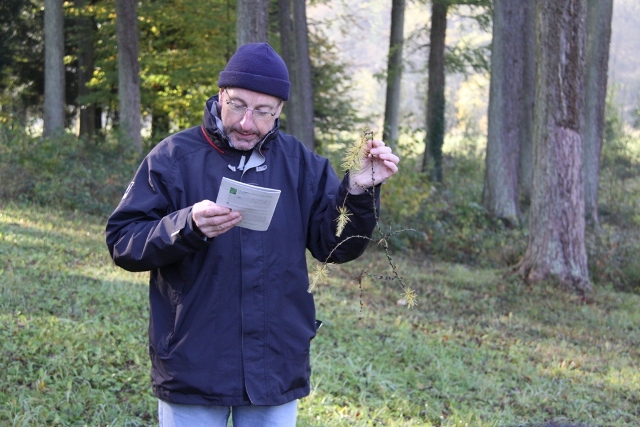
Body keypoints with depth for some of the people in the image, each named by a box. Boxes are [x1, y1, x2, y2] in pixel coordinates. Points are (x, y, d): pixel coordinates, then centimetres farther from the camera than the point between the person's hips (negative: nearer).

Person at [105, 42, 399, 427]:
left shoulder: (301, 164, 6)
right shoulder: (174, 157, -5)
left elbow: (334, 246, 3)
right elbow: (122, 242, -9)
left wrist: (359, 192, -13)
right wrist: (187, 226, -26)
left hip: (276, 372, 3)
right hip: (193, 366, -3)